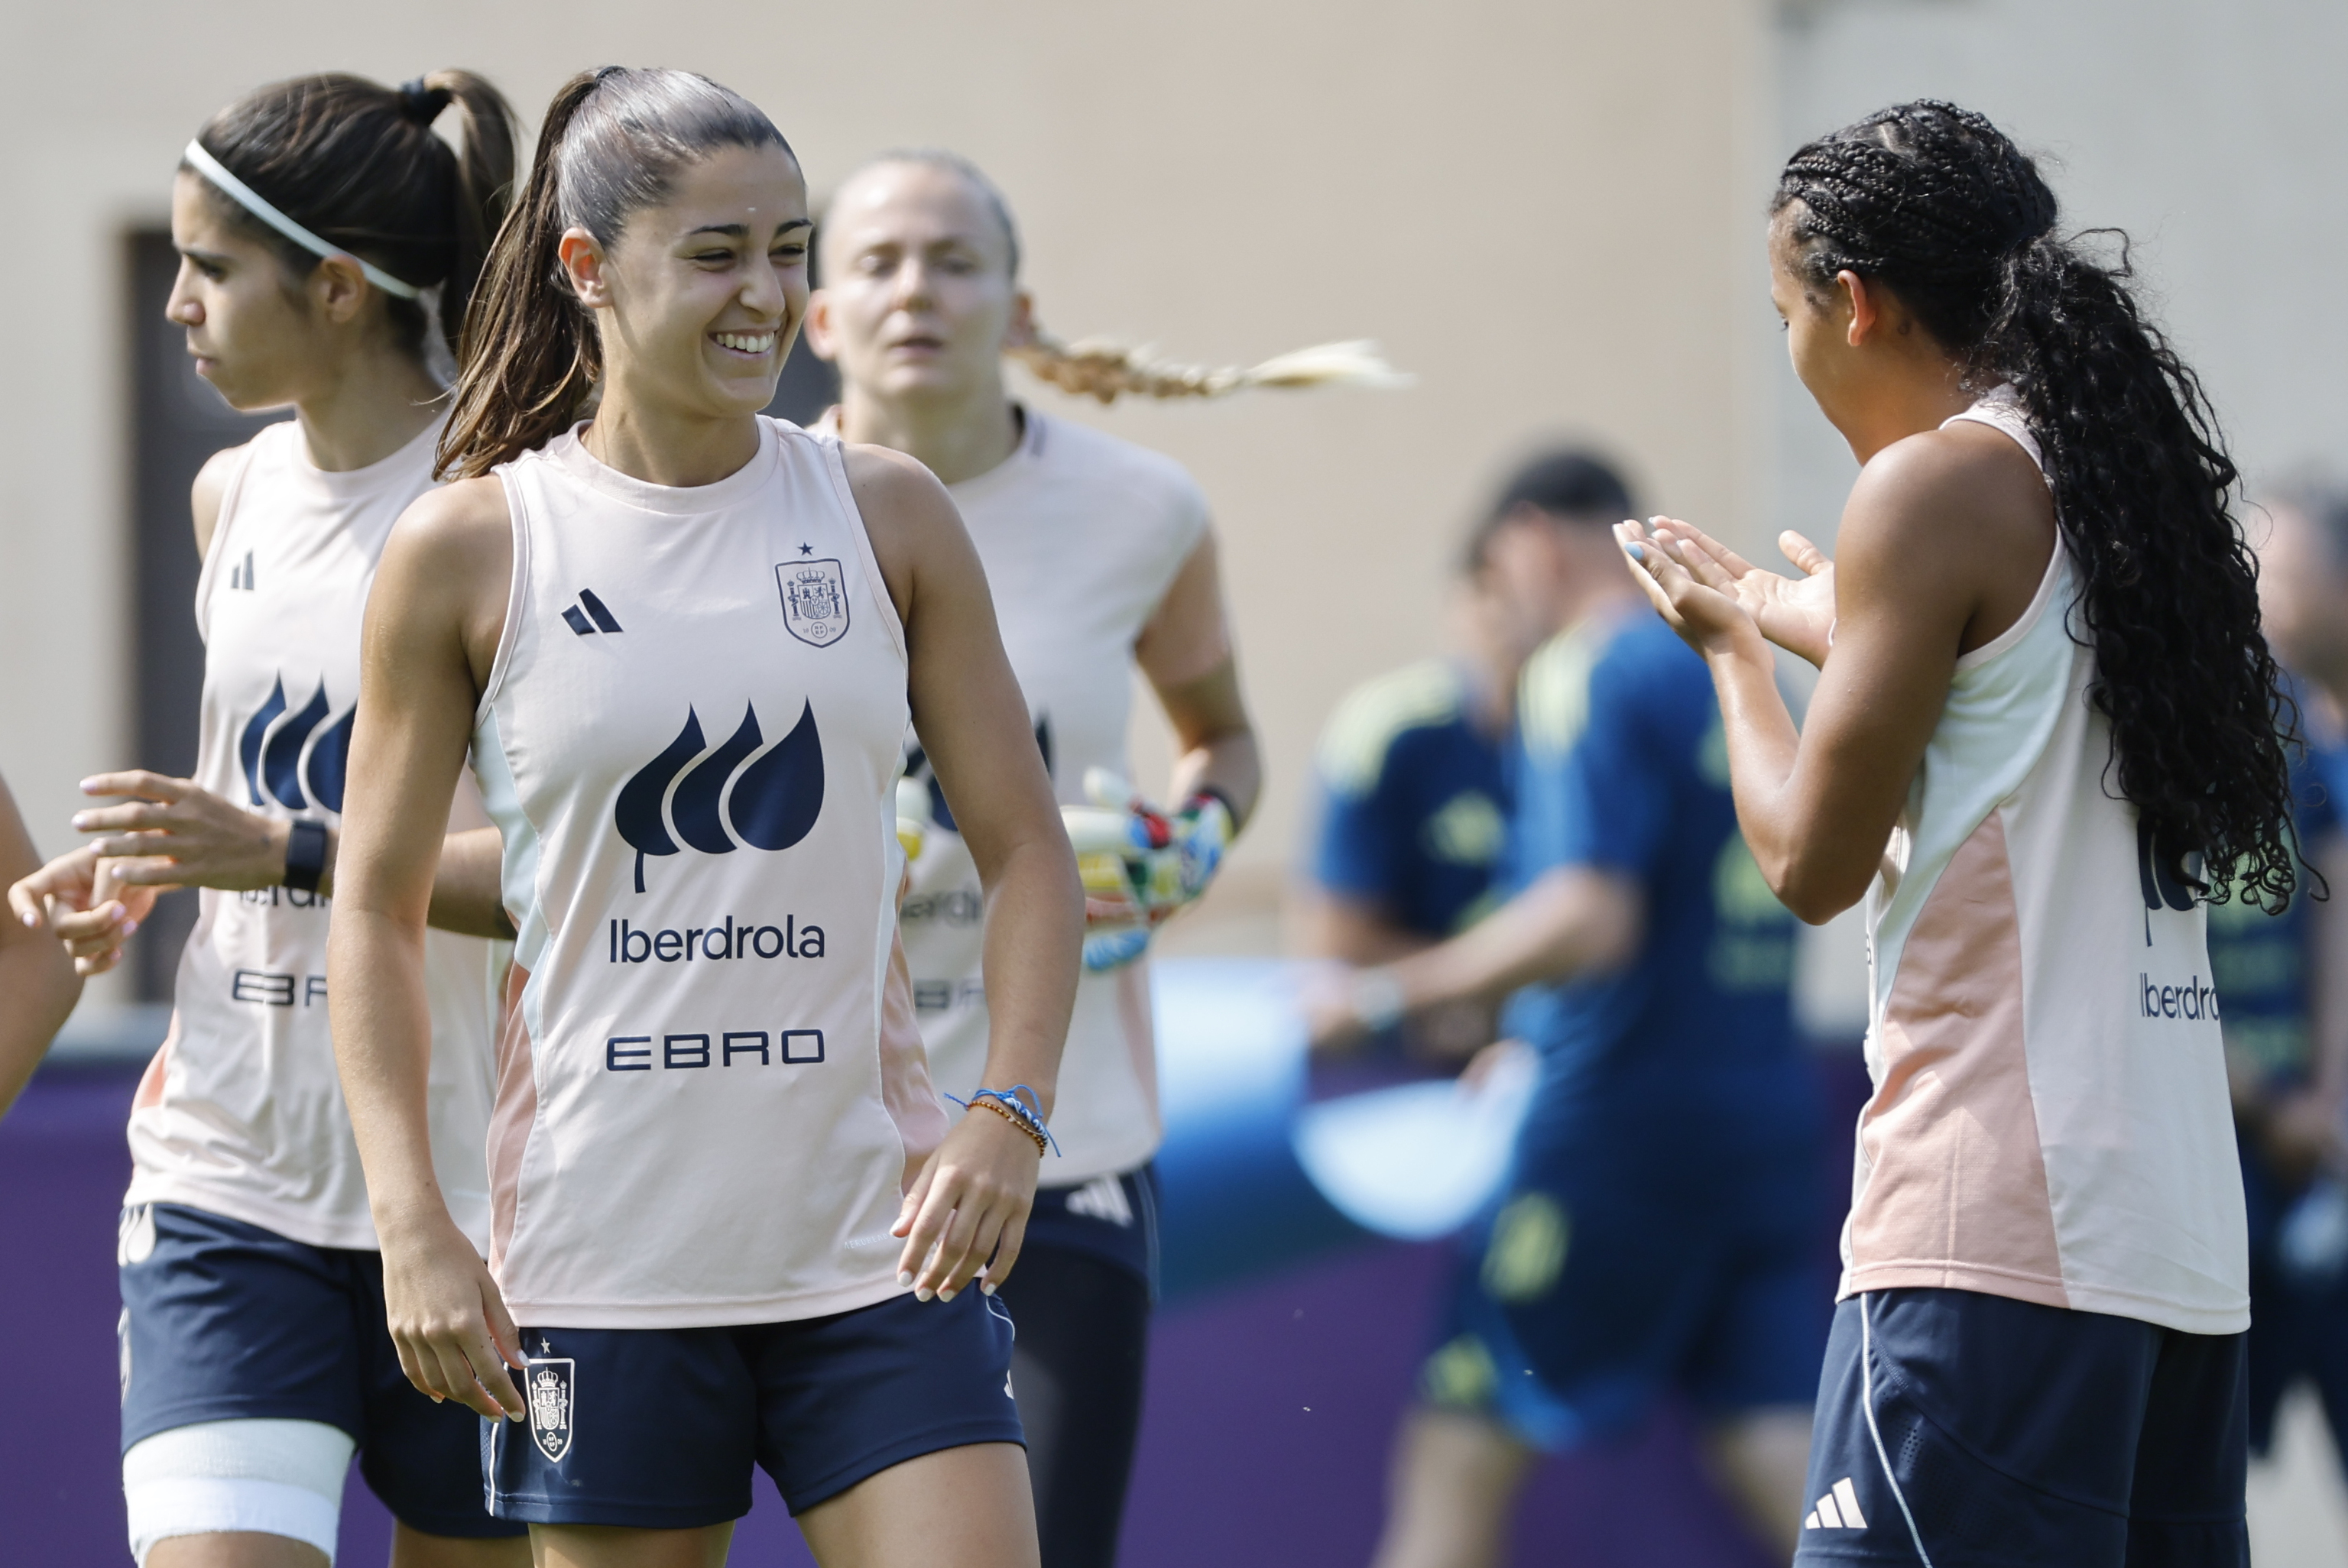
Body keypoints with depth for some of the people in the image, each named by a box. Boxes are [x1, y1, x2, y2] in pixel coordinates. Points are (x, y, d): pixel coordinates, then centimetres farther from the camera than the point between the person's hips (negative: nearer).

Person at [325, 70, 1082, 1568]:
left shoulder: (887, 514, 4)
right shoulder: (466, 554, -1)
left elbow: (1026, 852, 8)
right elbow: (378, 905, 4)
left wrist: (1011, 1113, -8)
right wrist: (413, 1221, -5)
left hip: (876, 1240, 1)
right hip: (600, 1261, -1)